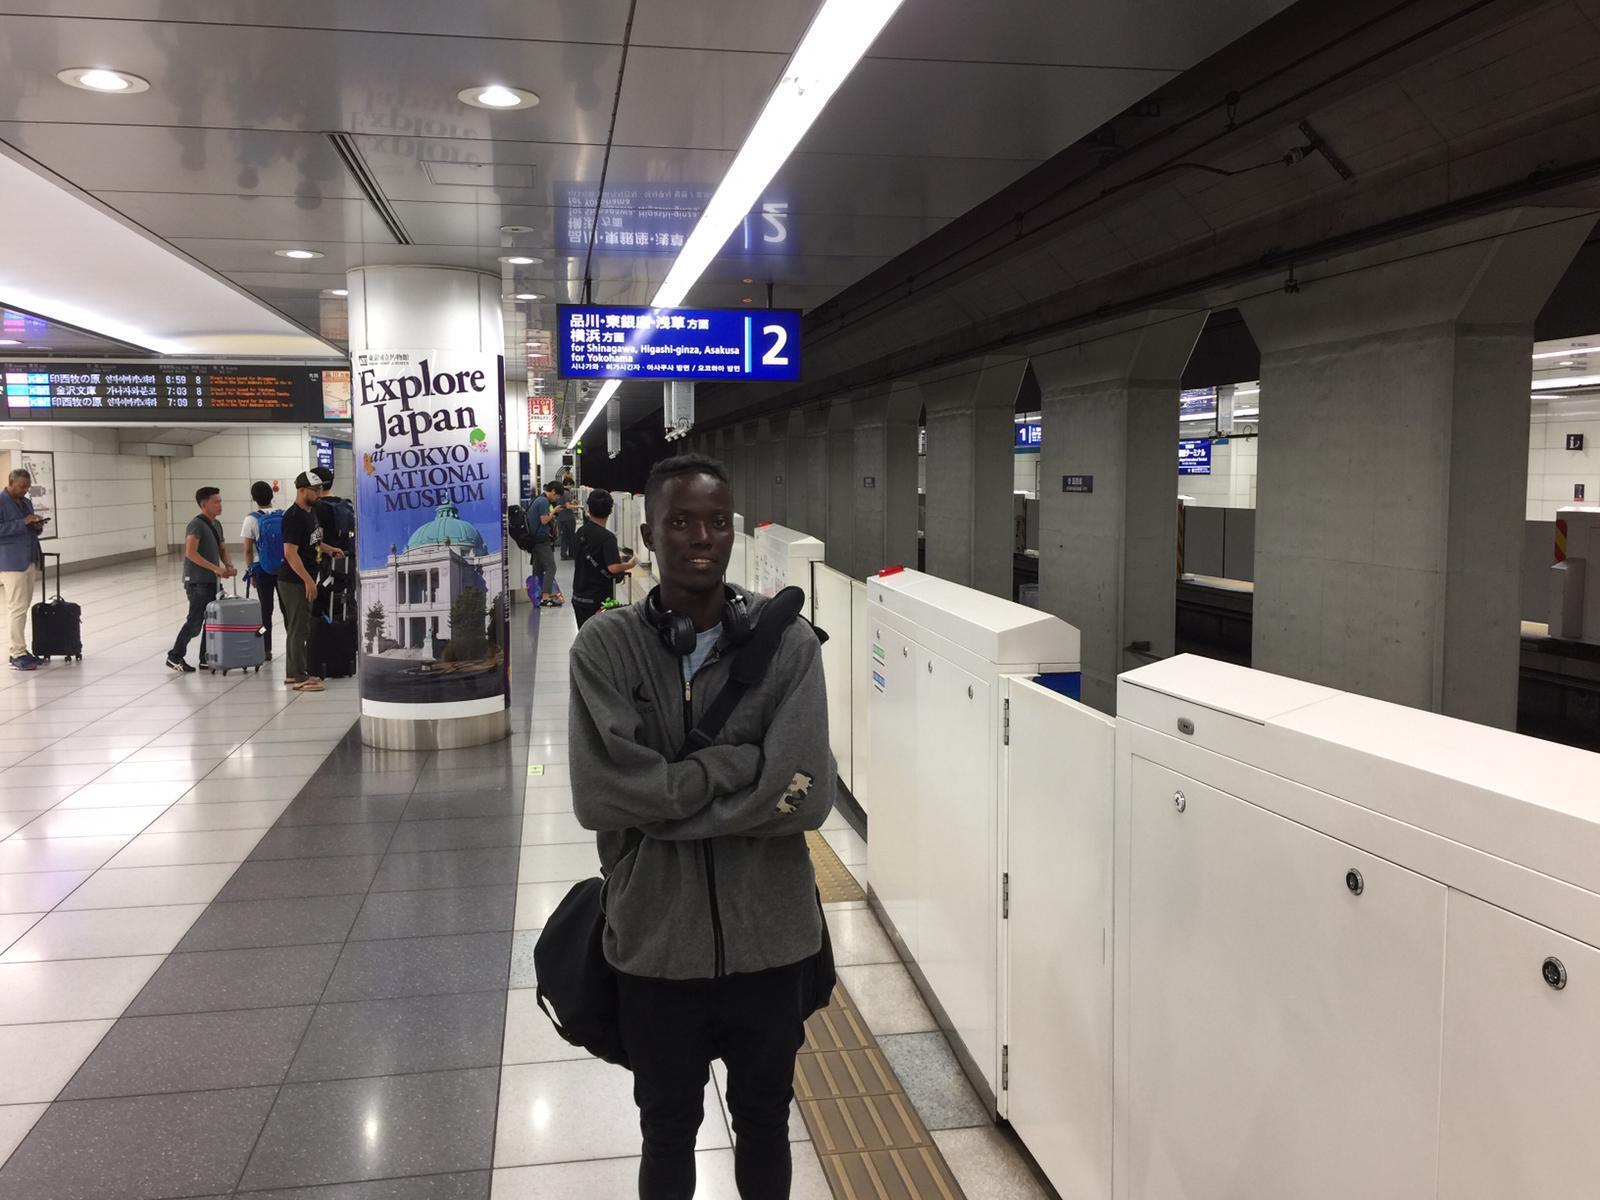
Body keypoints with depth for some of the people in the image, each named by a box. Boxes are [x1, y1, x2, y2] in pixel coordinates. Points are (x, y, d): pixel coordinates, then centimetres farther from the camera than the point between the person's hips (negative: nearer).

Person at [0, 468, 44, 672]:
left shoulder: (26, 502, 17)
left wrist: (37, 526, 4)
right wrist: (23, 522, -21)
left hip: (28, 561, 8)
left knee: (23, 606, 10)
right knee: (17, 608, -9)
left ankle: (18, 650, 16)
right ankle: (18, 655, -6)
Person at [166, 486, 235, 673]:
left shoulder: (216, 524, 14)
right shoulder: (196, 524, -14)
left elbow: (222, 549, 19)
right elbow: (190, 553, -23)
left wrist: (228, 565, -3)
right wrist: (215, 568, -26)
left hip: (212, 580, 9)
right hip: (198, 581, -9)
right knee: (195, 621, -6)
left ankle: (206, 659, 17)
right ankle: (175, 656, 8)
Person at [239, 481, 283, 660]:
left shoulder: (252, 519, -8)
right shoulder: (284, 516, -3)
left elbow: (248, 550, -5)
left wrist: (250, 572, 7)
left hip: (263, 569, -1)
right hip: (285, 568, 1)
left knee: (265, 610, 7)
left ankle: (266, 650, 10)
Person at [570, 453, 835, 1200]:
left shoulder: (789, 643, -9)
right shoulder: (605, 646, -10)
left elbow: (806, 797, -19)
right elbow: (601, 796, -21)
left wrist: (662, 800, -18)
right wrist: (741, 761, -21)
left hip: (771, 941, 1)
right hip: (656, 944, 0)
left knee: (764, 1123, 24)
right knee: (668, 1132, 23)